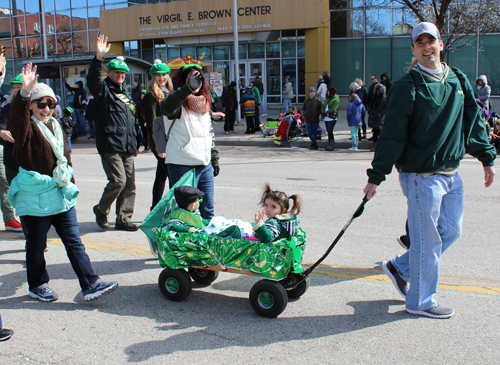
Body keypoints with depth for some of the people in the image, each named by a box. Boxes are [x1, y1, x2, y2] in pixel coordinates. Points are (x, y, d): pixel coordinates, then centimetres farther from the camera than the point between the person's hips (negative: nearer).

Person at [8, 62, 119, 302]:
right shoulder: (27, 128, -8)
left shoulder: (56, 126, 14)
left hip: (62, 196, 6)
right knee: (37, 244, 9)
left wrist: (70, 183, 20)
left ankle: (91, 285, 6)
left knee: (74, 242, 5)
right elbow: (17, 120, -32)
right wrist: (25, 93, -47)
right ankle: (37, 285, 27)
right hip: (36, 198, -6)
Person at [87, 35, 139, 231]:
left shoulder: (125, 93, 22)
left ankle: (124, 219, 14)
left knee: (129, 183, 6)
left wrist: (134, 145, 25)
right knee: (118, 180, -13)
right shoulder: (103, 90, 0)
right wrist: (99, 57, -36)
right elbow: (92, 80, -24)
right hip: (110, 146, -7)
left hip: (127, 148, 8)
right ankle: (101, 210, 10)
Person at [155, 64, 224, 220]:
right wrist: (188, 88, -47)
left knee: (208, 209, 13)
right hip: (183, 165, -7)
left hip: (205, 165, 7)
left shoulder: (204, 104, 15)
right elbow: (166, 107, -35)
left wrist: (214, 158, 22)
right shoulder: (179, 104, -8)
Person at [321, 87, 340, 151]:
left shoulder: (336, 100, -6)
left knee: (330, 132, -14)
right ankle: (330, 145, 12)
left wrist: (326, 112, -15)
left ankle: (332, 145, -11)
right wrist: (323, 112, -8)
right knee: (328, 132, 8)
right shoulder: (327, 99, 19)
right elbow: (322, 106, 11)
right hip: (326, 118, 8)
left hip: (332, 118, -8)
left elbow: (333, 109, -17)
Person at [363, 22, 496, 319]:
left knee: (451, 230, 13)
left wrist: (487, 157, 15)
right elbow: (392, 135, -11)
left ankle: (400, 268, 28)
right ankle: (420, 301, 17)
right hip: (421, 175, -7)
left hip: (451, 174, 7)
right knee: (428, 240, 0)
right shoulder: (407, 87, -10)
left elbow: (474, 122, 18)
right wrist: (376, 177, -13)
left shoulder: (459, 81, 10)